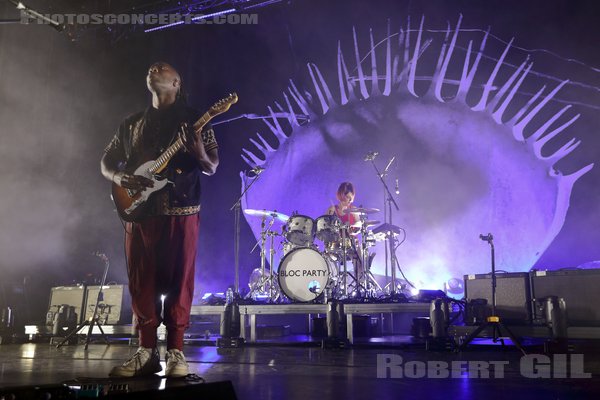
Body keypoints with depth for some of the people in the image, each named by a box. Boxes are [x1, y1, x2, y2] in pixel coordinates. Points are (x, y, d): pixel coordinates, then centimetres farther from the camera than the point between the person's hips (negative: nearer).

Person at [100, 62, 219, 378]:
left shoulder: (193, 120, 6)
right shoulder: (131, 124, 18)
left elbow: (212, 168, 2)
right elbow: (106, 161, 19)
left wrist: (199, 153, -20)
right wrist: (119, 177, -3)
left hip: (181, 212, -4)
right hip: (139, 211, 4)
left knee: (178, 282, -2)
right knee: (141, 283, 4)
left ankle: (175, 352, 5)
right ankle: (146, 351, 12)